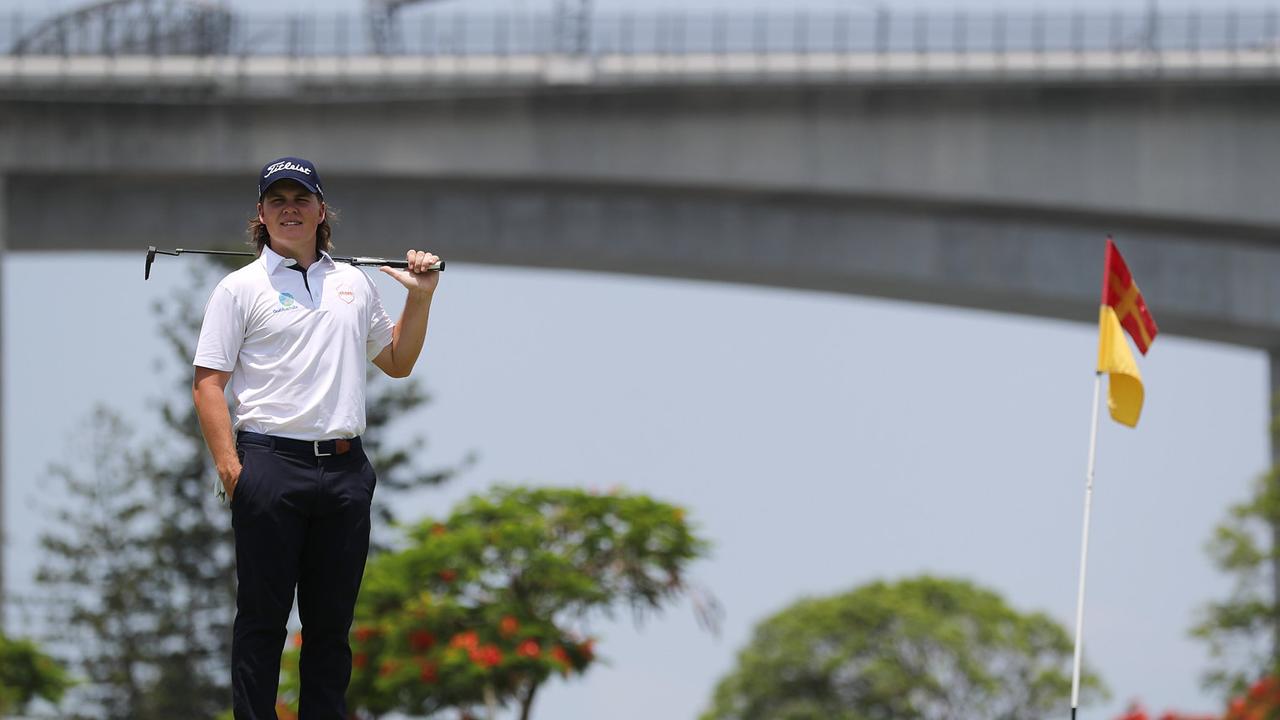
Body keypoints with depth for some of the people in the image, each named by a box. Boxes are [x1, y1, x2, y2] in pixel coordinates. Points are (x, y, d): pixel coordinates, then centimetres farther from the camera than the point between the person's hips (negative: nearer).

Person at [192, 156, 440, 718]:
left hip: (345, 469, 5)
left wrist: (420, 298, 14)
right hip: (271, 466, -5)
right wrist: (229, 466, -14)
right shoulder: (241, 288, 1)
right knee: (262, 619, -2)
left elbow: (397, 362, 28)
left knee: (332, 622, 8)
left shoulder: (354, 284, 16)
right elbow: (208, 382, -4)